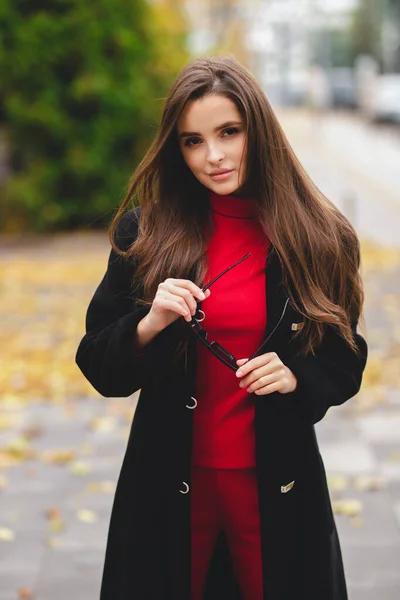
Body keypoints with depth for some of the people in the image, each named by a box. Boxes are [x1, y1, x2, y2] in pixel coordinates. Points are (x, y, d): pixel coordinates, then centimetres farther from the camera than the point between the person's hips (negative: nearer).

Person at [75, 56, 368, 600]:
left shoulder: (318, 238, -5)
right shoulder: (144, 233, -5)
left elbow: (346, 361, 6)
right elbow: (98, 367, -2)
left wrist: (295, 376, -14)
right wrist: (149, 325, -21)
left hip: (279, 487, 0)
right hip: (168, 487, 0)